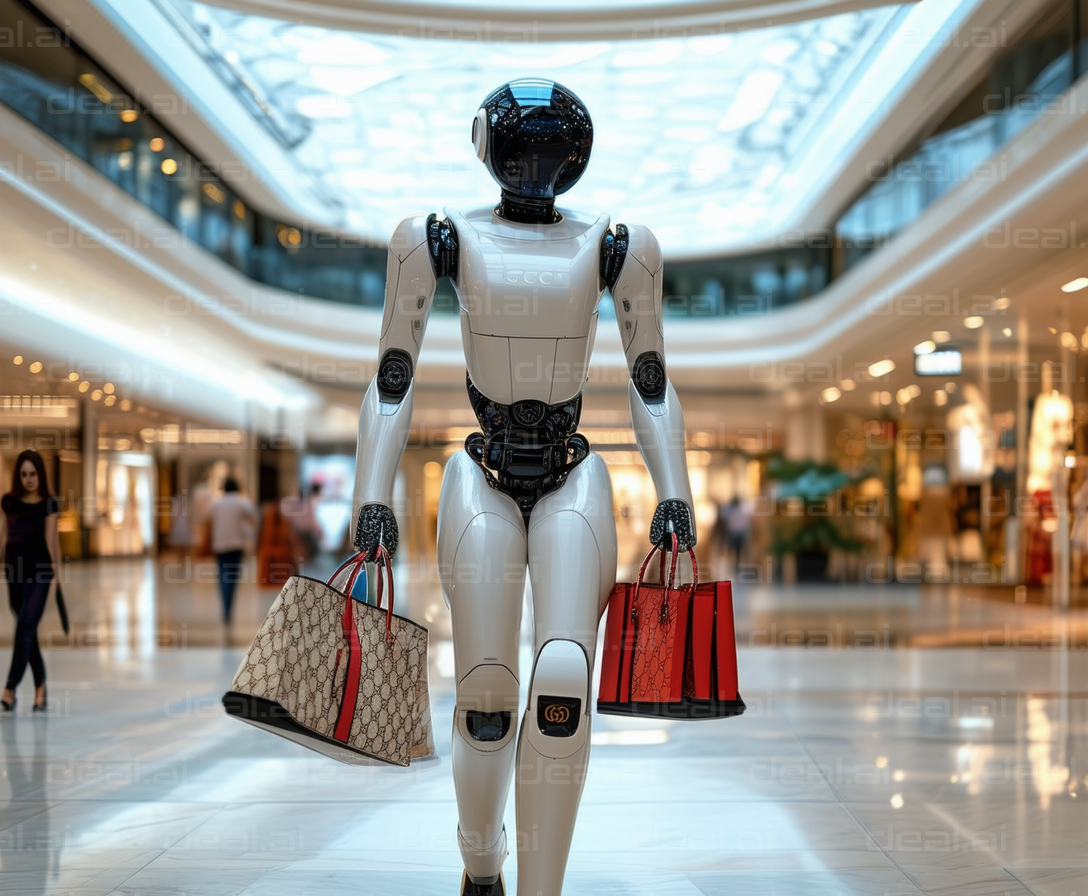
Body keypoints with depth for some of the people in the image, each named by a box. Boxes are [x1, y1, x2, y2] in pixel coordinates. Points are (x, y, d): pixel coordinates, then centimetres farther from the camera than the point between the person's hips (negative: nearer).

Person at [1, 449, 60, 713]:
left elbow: (50, 537, -4)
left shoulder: (48, 504, 0)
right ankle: (40, 687, 21)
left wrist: (54, 563, -17)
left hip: (39, 571, -4)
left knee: (25, 629, -12)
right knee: (28, 632, 10)